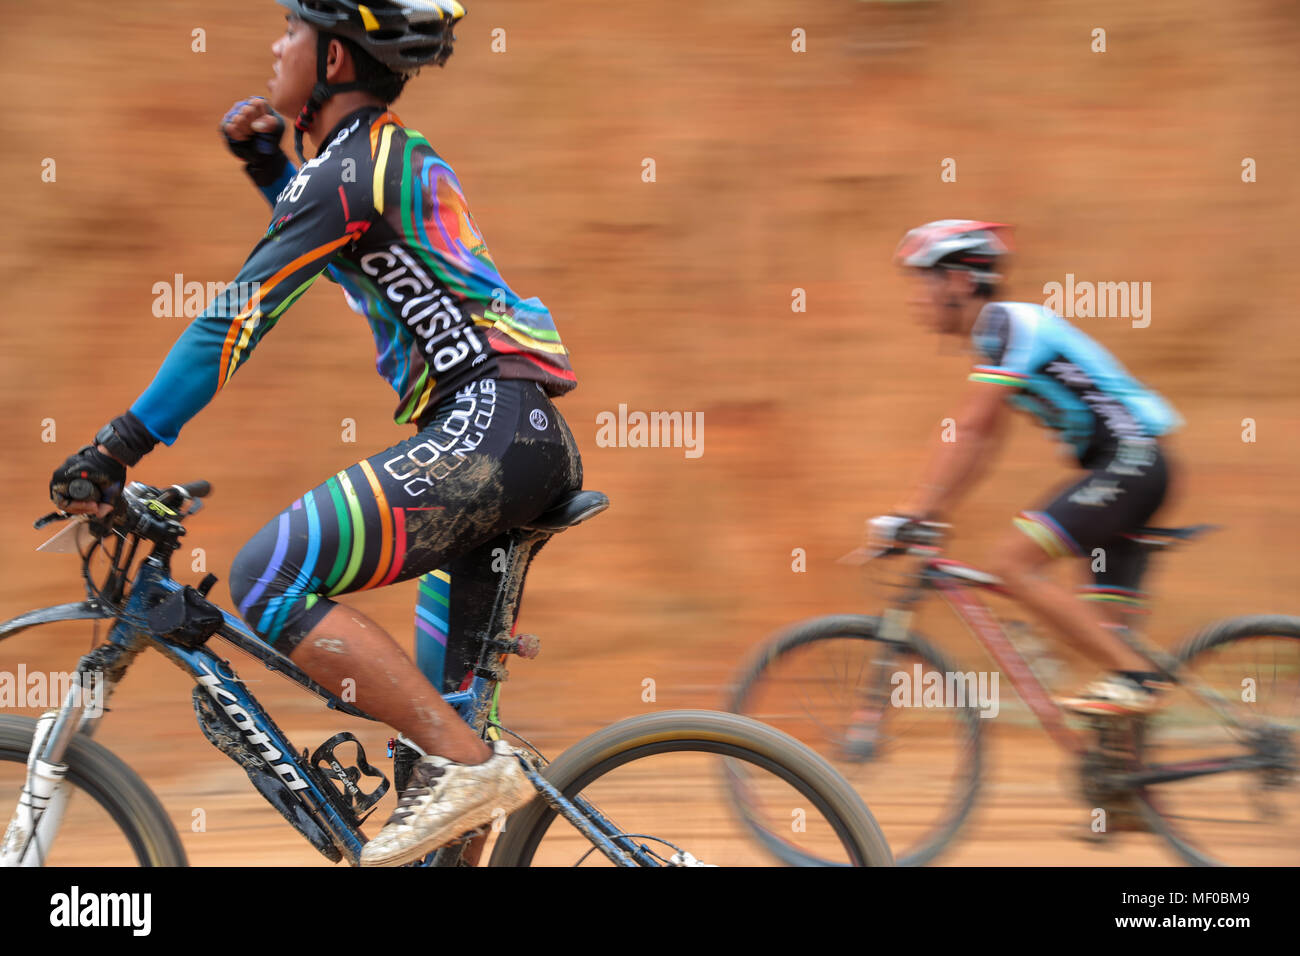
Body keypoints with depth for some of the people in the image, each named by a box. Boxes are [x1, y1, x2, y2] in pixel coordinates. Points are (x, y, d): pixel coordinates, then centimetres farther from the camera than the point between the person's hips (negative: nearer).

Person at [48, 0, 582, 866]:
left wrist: (118, 447, -8)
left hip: (485, 426, -10)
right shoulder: (400, 153, 22)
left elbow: (235, 319, -10)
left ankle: (466, 765, -18)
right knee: (444, 687, 22)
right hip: (532, 438, 10)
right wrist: (265, 163, 26)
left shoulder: (348, 168, -7)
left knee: (269, 577, -16)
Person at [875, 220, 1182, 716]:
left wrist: (911, 512, -20)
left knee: (1010, 562, -16)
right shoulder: (996, 331, 17)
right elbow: (981, 442, 18)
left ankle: (1134, 676, -15)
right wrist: (926, 512, 12)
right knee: (1100, 625, 6)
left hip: (1129, 462, -10)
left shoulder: (1007, 324, -13)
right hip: (1121, 470, 10)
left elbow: (970, 432, -20)